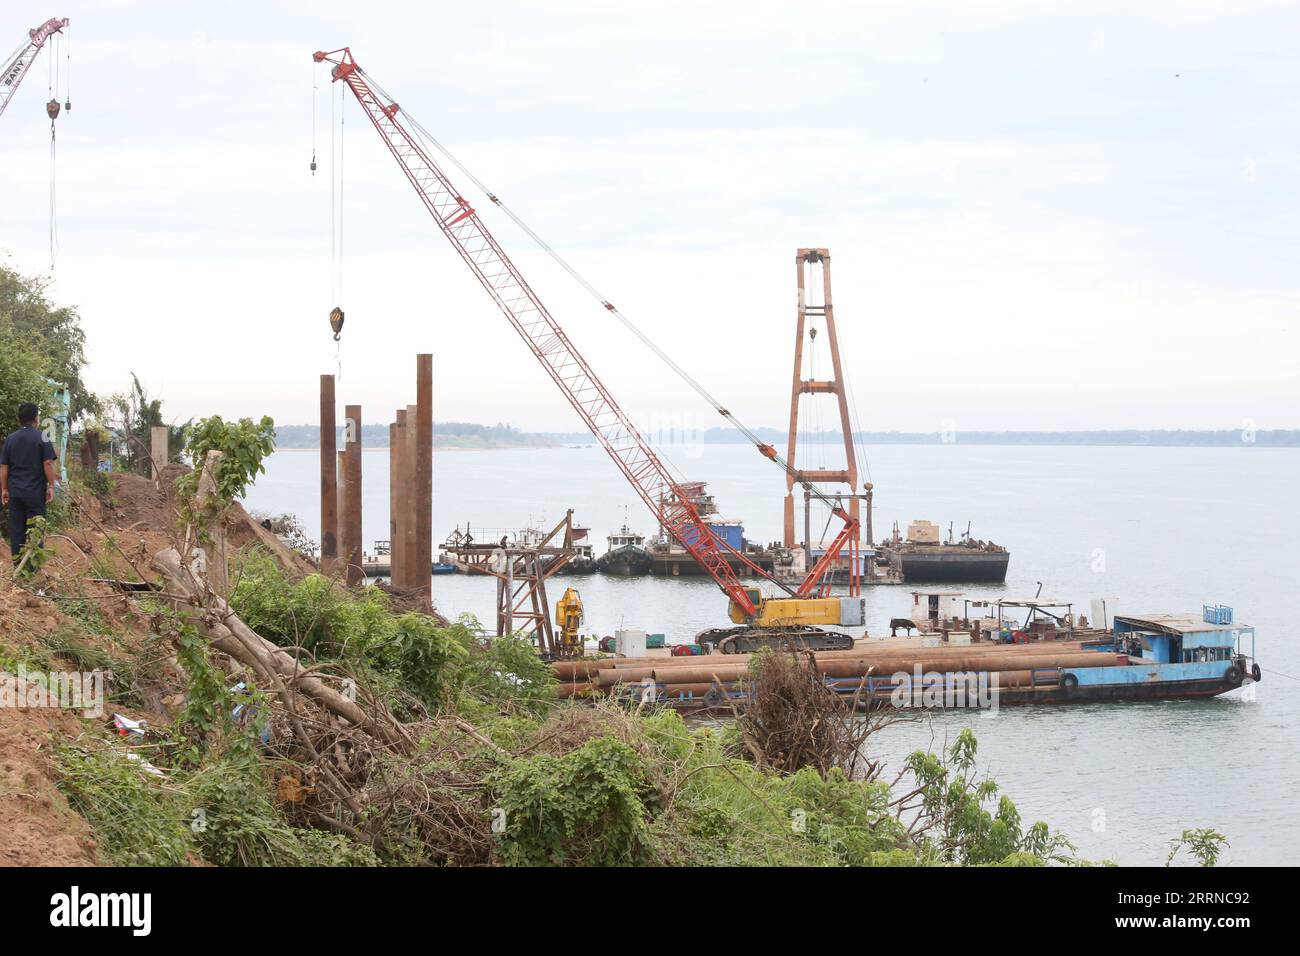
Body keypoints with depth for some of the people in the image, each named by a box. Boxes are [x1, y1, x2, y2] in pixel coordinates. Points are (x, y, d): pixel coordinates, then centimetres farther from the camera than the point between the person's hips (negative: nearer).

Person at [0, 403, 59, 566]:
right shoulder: (41, 437, -5)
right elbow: (48, 464, -10)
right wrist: (51, 486, -4)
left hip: (15, 492, 4)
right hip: (35, 492, -3)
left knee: (16, 530, 7)